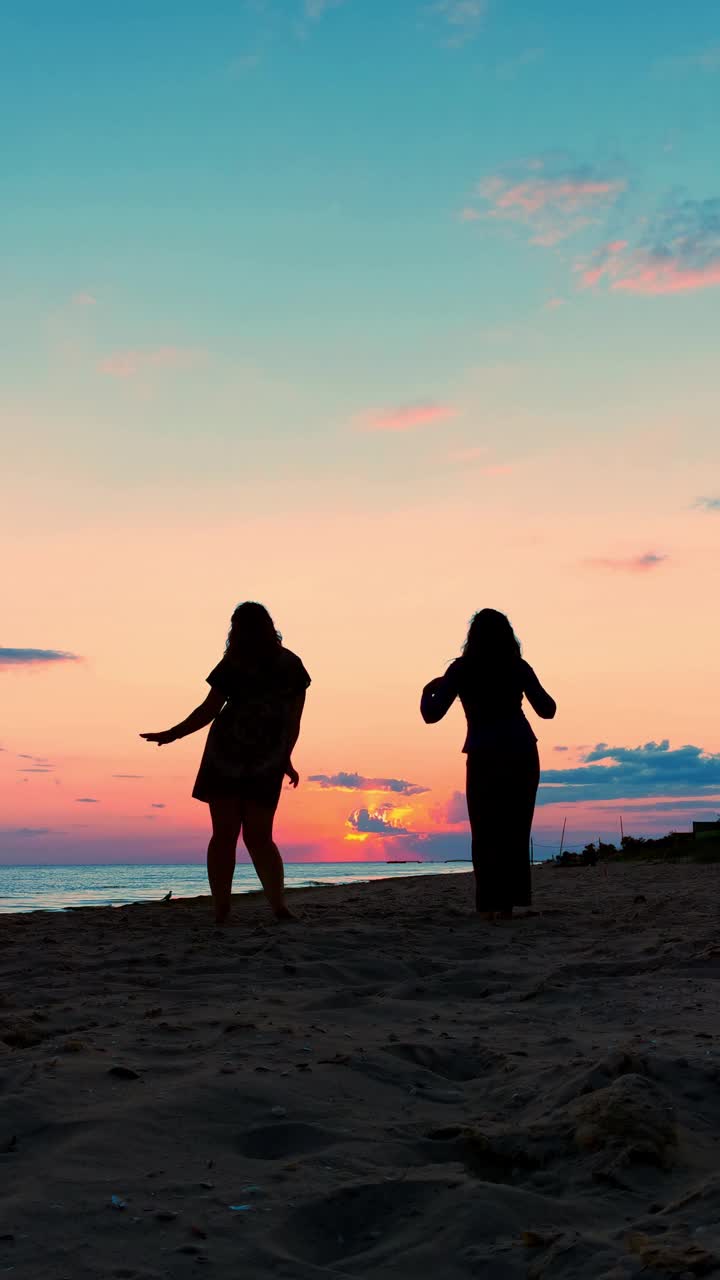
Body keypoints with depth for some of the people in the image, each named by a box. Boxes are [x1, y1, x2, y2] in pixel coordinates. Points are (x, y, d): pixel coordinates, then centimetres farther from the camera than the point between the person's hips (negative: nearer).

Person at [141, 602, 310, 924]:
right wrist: (286, 759, 16)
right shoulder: (291, 665, 4)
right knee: (259, 837, 10)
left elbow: (207, 712, -8)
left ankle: (221, 911, 0)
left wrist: (170, 735, 3)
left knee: (224, 836, 3)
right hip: (268, 764, 3)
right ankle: (279, 905, -3)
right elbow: (294, 719, 6)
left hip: (226, 758, -3)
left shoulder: (233, 666, -6)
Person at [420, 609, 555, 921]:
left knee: (486, 832, 4)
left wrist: (429, 689, 16)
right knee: (516, 831, 8)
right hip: (522, 753, 2)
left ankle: (489, 904, -4)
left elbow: (431, 715, -4)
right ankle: (508, 902, 4)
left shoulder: (461, 669, -1)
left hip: (484, 756, -2)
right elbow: (547, 710, 10)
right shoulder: (518, 667, 5)